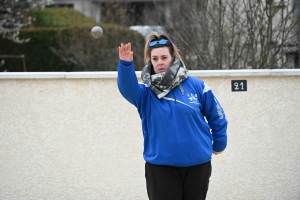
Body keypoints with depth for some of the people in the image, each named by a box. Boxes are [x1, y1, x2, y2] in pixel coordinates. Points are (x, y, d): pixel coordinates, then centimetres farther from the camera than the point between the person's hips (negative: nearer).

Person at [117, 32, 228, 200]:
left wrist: (219, 144, 18)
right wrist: (126, 64, -42)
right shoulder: (146, 91, -3)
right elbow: (127, 88, -25)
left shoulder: (196, 86, -1)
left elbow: (217, 117, 10)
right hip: (160, 166, -1)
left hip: (197, 164, 1)